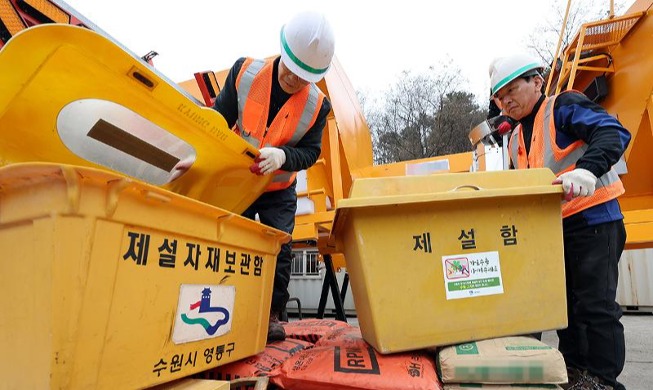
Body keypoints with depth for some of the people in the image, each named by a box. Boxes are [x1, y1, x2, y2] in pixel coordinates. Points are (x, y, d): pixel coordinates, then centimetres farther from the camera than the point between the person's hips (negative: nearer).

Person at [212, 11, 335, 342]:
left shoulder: (317, 105, -15)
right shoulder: (245, 72, -16)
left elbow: (310, 152, -12)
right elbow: (219, 122, -9)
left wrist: (282, 156, -33)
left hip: (279, 191, 0)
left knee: (279, 250, -4)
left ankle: (272, 315, 14)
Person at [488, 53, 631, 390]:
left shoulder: (564, 106, -7)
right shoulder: (516, 139, 15)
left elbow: (614, 133, -23)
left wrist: (587, 169, -40)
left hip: (592, 220, -8)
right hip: (551, 228, 8)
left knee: (594, 304, -3)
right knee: (565, 302, 13)